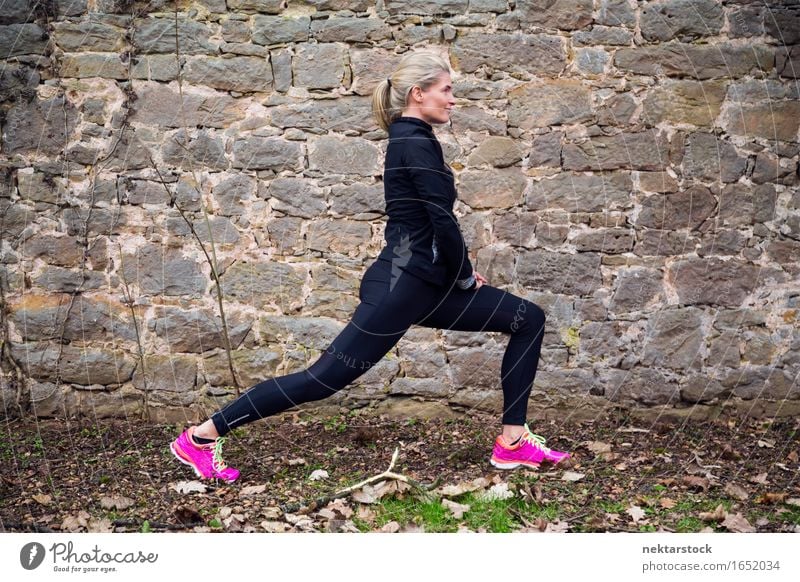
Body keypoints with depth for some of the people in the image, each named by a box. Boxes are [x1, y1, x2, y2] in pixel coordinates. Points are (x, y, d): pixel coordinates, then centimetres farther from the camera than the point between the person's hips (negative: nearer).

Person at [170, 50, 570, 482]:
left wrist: (463, 275, 16)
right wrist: (466, 278, -4)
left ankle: (513, 441, 9)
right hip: (401, 285, -10)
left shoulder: (409, 141, 16)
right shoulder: (417, 144, -14)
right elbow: (443, 221, -19)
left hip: (424, 284, 10)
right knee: (326, 376, -6)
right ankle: (202, 435, 5)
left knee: (529, 319, 7)